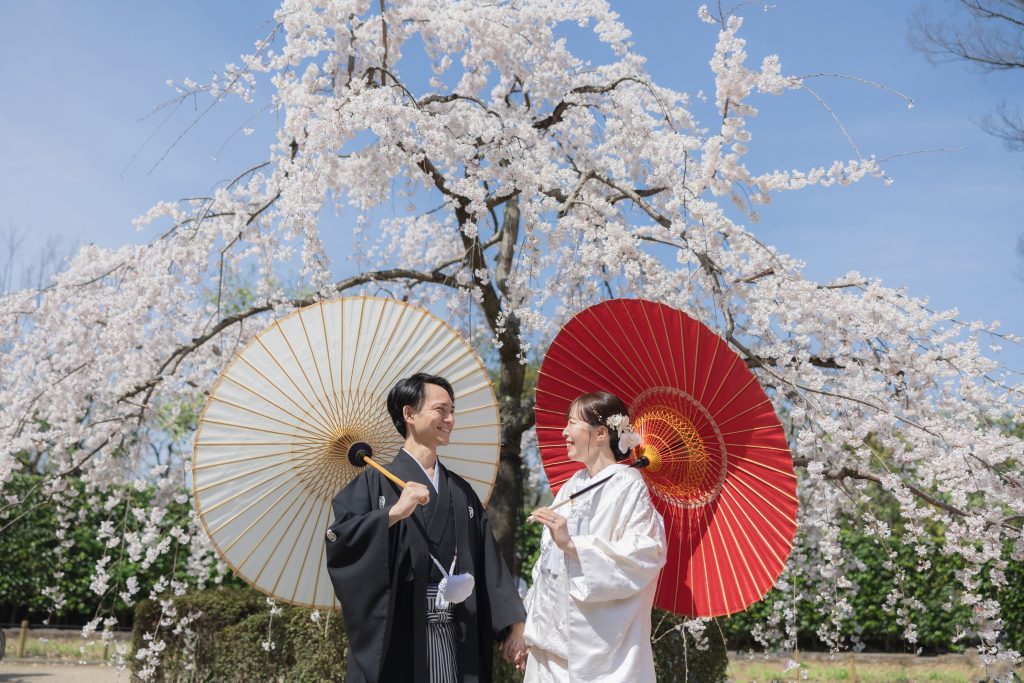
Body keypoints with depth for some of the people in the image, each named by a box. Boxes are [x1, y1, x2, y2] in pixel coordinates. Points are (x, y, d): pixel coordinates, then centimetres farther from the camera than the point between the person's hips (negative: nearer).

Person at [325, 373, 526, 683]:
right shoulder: (378, 482, -1)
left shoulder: (461, 491, 14)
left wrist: (514, 622, 5)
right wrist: (394, 513, -22)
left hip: (455, 639, 4)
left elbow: (488, 562, 11)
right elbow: (338, 540, -13)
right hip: (396, 635, -4)